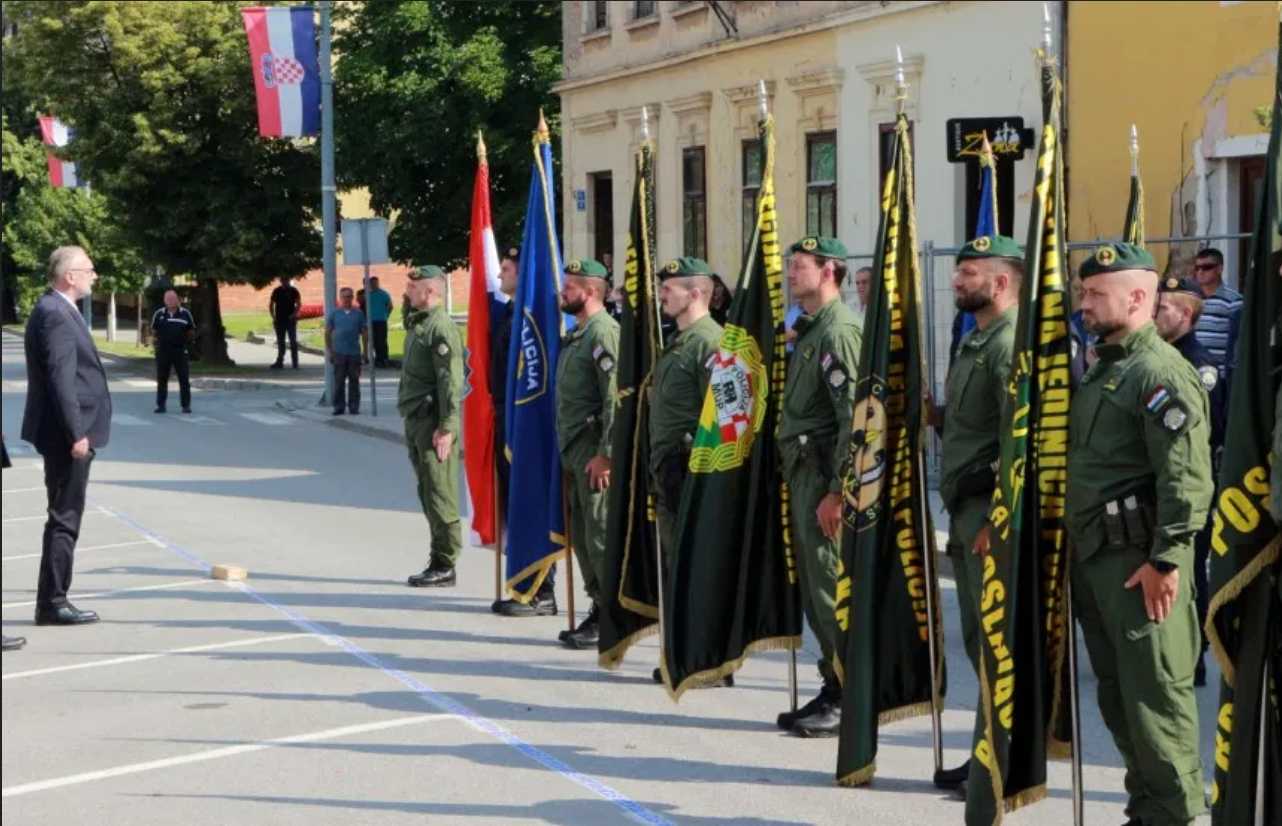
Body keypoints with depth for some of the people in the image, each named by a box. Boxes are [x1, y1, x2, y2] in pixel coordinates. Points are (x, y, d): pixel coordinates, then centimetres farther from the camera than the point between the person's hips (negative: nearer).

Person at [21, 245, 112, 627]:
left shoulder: (58, 310, 15)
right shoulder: (55, 315, -17)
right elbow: (60, 379, -22)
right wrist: (76, 433, -23)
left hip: (68, 433, 10)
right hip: (66, 434, -10)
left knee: (65, 519, 14)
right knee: (64, 520, -5)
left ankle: (53, 601, 19)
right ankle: (52, 604, 0)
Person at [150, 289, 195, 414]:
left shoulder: (185, 313, 2)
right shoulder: (159, 314, 5)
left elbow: (191, 331, 11)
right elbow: (154, 331, 12)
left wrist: (188, 339, 0)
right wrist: (154, 340, -1)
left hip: (180, 350, -1)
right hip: (163, 351, 1)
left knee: (184, 379, 0)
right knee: (162, 379, 6)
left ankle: (186, 405, 6)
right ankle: (160, 404, 13)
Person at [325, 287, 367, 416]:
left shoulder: (358, 314, 6)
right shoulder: (334, 313, 5)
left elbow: (364, 333, 9)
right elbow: (328, 333, 7)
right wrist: (329, 351, 1)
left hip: (354, 352, 0)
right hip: (339, 352, 0)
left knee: (354, 381, 3)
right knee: (339, 381, 2)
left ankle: (353, 407, 10)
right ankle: (339, 407, 7)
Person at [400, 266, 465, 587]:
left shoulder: (442, 328, -15)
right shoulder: (417, 324, 17)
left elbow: (451, 382, -20)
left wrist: (446, 427, -23)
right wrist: (412, 423, 20)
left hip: (434, 424, -10)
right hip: (416, 421, 10)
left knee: (440, 496, -6)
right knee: (427, 495, 13)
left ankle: (445, 566, -2)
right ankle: (438, 561, 20)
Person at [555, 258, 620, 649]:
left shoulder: (604, 333, -13)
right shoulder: (577, 334, 18)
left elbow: (616, 398, -20)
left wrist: (605, 454, -22)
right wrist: (568, 450, 18)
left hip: (594, 449, -10)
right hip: (573, 447, 10)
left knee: (601, 536, -7)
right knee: (581, 535, 12)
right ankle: (600, 609, 19)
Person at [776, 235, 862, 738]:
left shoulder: (839, 331, -13)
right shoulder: (809, 330, 18)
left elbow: (855, 414, -20)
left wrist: (837, 489, -23)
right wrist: (798, 477, 17)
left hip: (823, 474, -10)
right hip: (802, 470, 10)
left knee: (831, 588, -7)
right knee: (814, 588, 13)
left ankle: (847, 701, -2)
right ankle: (833, 691, 20)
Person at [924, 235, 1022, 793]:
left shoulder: (1011, 345, -15)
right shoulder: (976, 342, 17)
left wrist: (999, 517, -23)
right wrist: (939, 416, 9)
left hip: (992, 509, -10)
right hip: (965, 506, 10)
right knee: (979, 639, 14)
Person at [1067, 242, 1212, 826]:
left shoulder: (1163, 373, -13)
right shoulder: (1099, 370, 17)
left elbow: (1187, 480, -20)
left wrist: (1166, 559, -23)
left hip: (1140, 559, -10)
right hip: (1092, 555, 10)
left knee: (1156, 693, -5)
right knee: (1116, 693, 15)